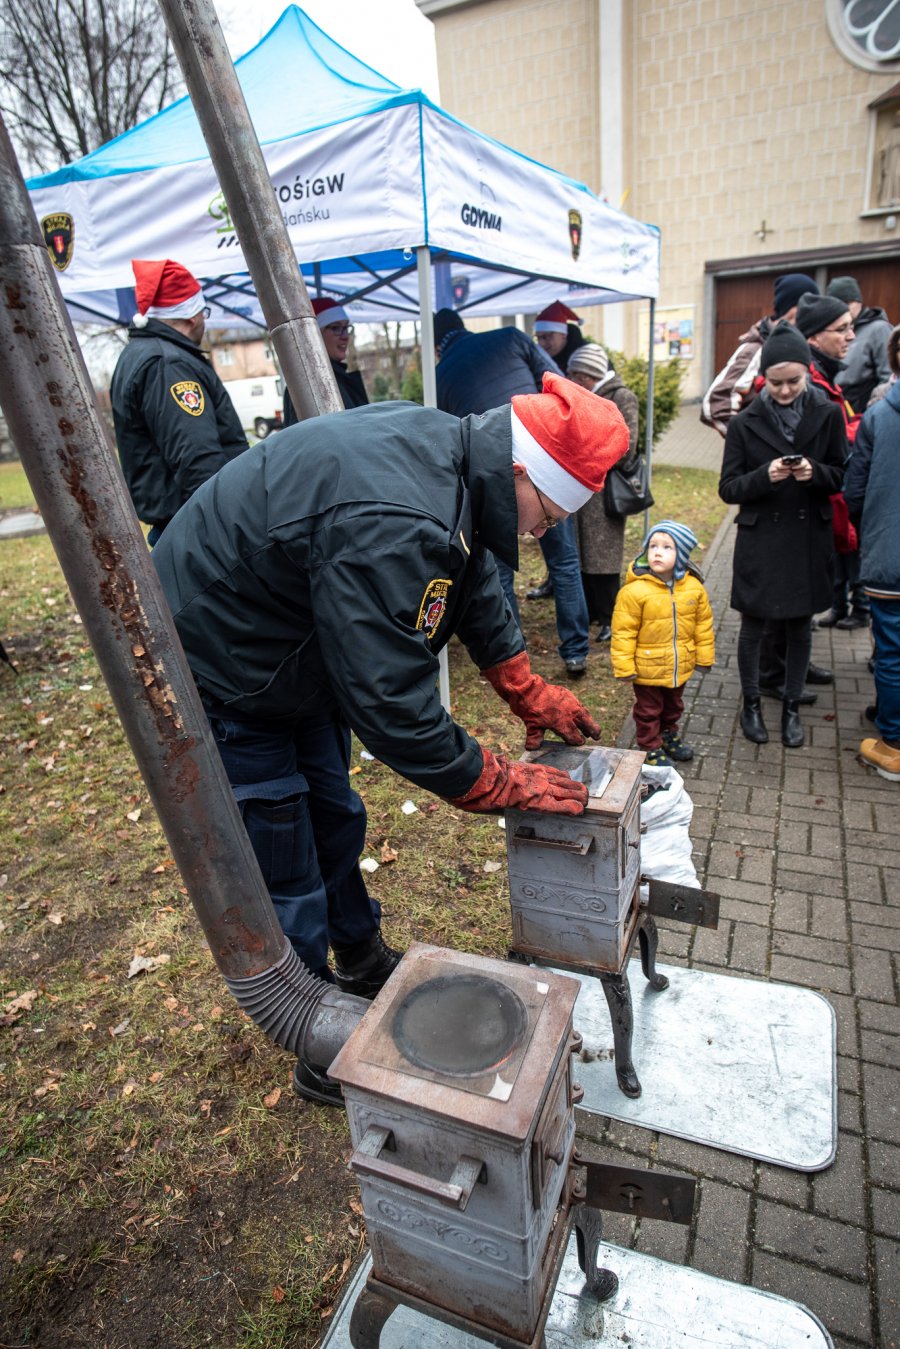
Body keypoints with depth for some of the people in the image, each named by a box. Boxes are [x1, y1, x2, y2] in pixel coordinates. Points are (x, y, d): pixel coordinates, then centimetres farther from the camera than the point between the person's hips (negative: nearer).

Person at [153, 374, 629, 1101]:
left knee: (337, 821, 23)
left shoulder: (448, 446, -7)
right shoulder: (391, 527, -38)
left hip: (289, 654, 9)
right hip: (217, 688, -9)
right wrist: (509, 785, -18)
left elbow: (475, 585, 7)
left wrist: (533, 693, 8)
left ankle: (363, 959, 48)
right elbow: (393, 707, -32)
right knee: (287, 885, 4)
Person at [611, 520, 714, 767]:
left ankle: (669, 734, 50)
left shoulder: (694, 587, -8)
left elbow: (703, 623, 4)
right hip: (648, 667, -5)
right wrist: (624, 666, -16)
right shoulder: (634, 591, -23)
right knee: (648, 710, 12)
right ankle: (650, 748, 31)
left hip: (680, 666, 5)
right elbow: (623, 631, -18)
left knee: (673, 705, 26)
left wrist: (704, 656, 8)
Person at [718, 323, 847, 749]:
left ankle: (791, 707, 28)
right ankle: (751, 704, 27)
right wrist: (765, 476, -22)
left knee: (800, 626, 11)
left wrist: (816, 473, -18)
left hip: (809, 541, 1)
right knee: (753, 626, 7)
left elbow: (842, 476, 3)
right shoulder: (745, 423, -4)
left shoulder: (827, 415, -1)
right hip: (760, 542, -1)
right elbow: (728, 488, -4)